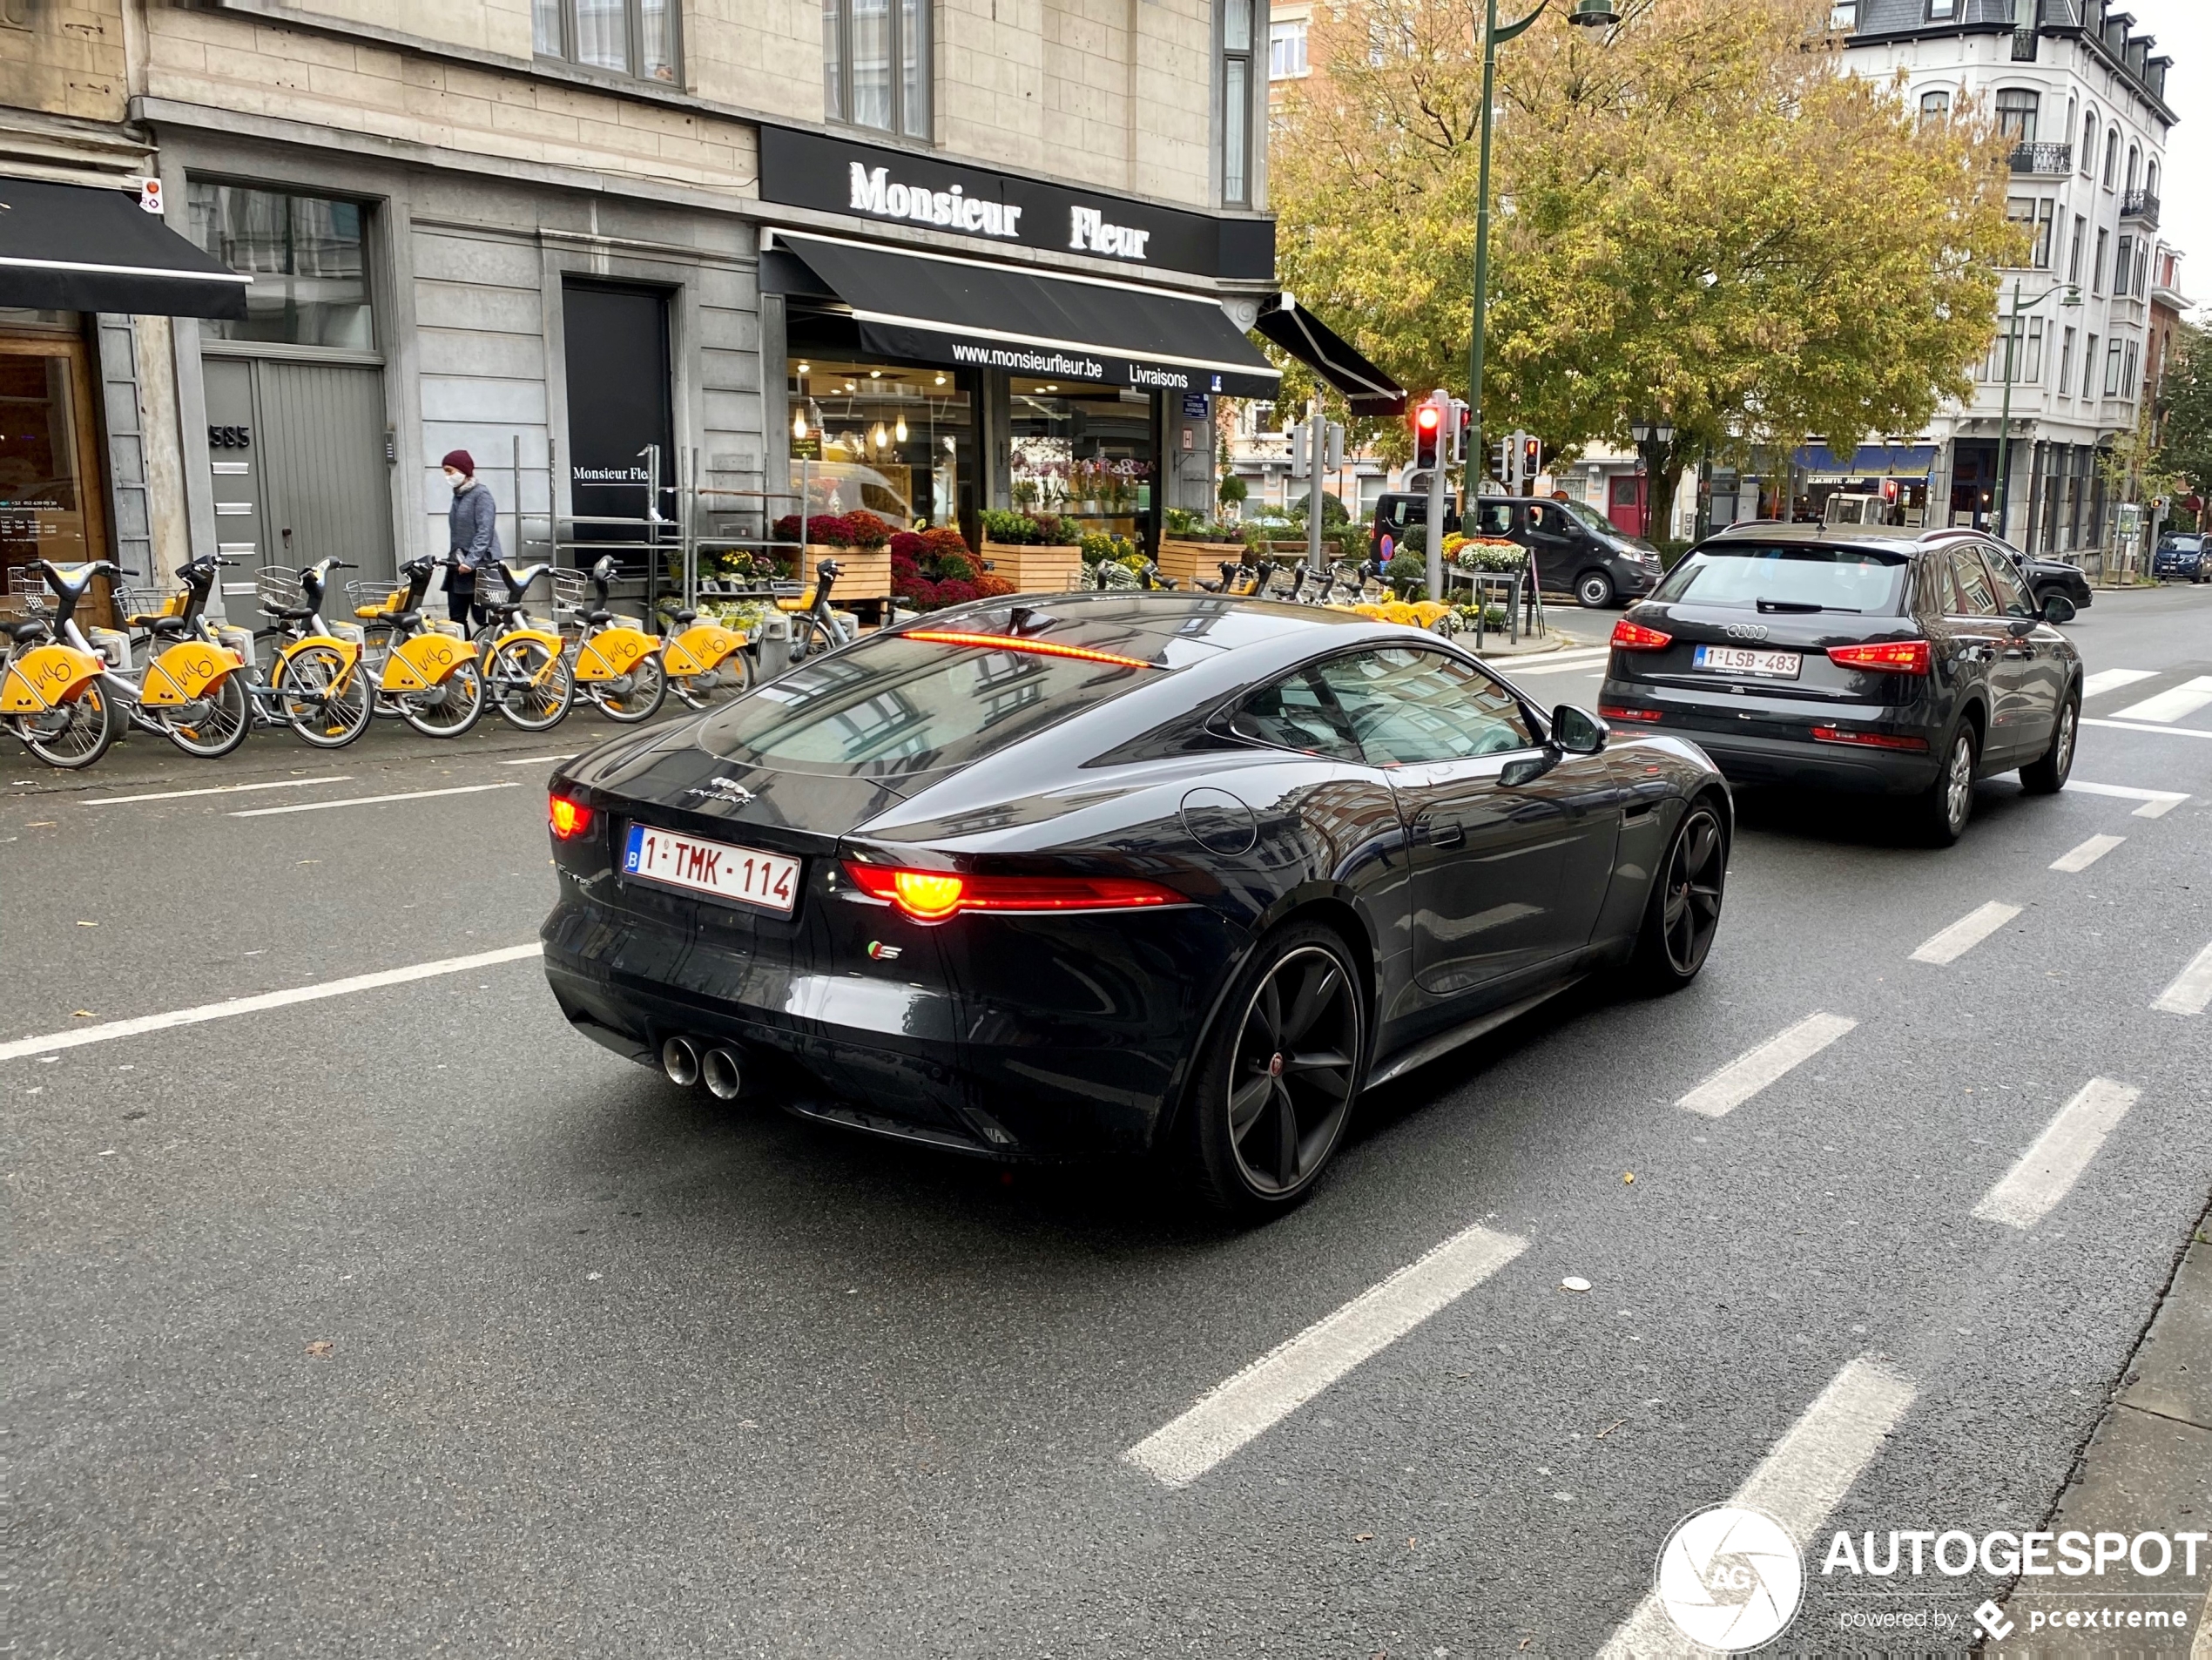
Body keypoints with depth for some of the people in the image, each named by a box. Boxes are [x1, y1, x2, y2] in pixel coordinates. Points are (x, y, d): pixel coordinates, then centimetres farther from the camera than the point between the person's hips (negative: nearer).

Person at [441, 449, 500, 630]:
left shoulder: (481, 494, -9)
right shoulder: (458, 495, 16)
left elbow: (485, 532, -18)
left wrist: (471, 560, -24)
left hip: (480, 566, -9)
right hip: (459, 566, 9)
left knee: (482, 618, -8)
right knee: (456, 617, 6)